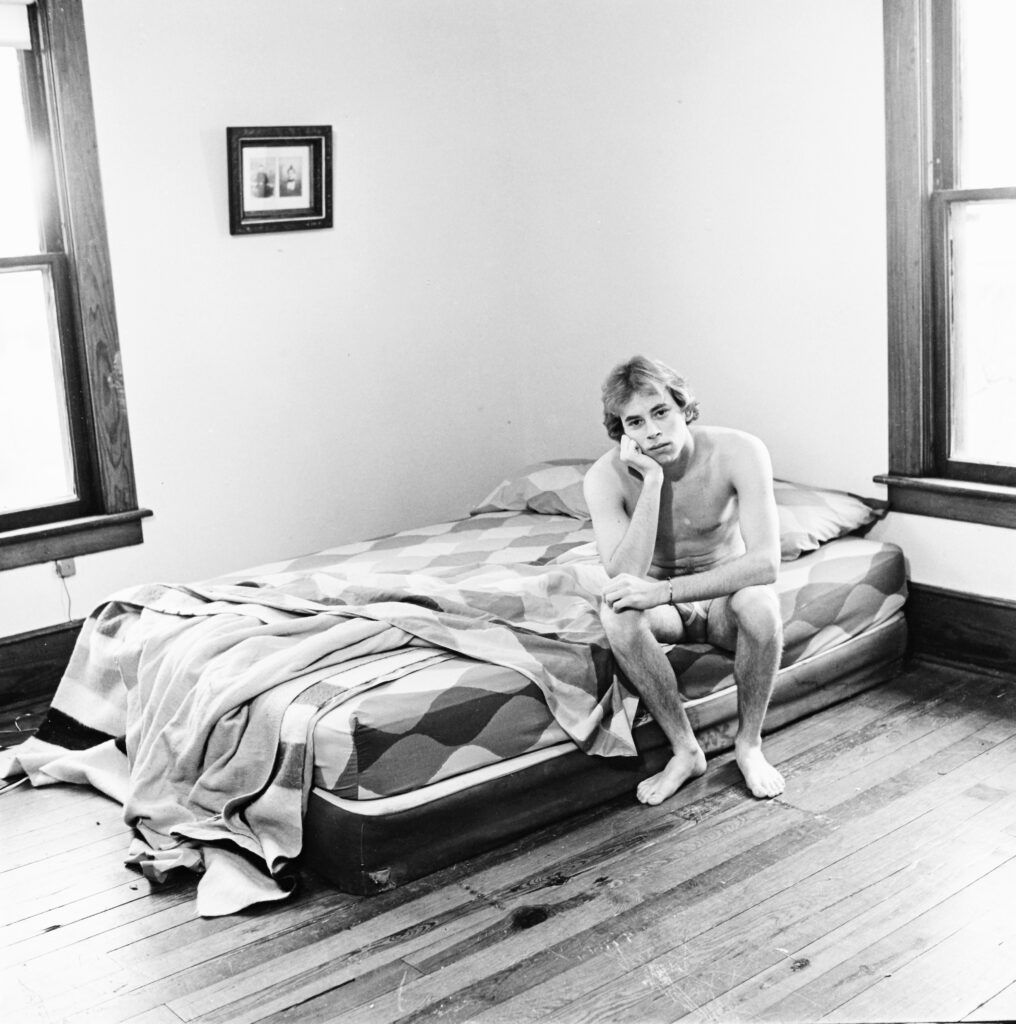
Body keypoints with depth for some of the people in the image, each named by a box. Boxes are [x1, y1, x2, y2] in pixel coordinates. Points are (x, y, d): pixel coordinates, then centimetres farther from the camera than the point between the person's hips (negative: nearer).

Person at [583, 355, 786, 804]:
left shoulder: (739, 452, -23)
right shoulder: (606, 476, -20)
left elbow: (765, 563, -32)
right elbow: (625, 578, -30)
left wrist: (664, 590, -41)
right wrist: (653, 481, -35)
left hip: (725, 598, -1)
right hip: (663, 603, 1)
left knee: (759, 602, -35)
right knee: (617, 611, -33)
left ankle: (749, 741, -10)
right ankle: (685, 750, -15)